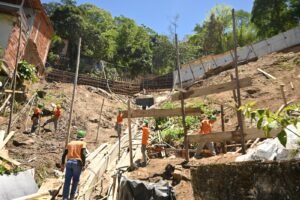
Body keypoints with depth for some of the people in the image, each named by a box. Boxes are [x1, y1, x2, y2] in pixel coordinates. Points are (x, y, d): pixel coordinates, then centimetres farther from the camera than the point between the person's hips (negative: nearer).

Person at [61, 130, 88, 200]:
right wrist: (83, 165, -5)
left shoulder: (70, 143, 20)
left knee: (67, 181, 3)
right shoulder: (83, 143, 5)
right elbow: (83, 154, -9)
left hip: (69, 162, 4)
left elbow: (64, 154, 15)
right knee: (75, 180, 12)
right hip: (77, 163, -3)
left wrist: (62, 164, 21)